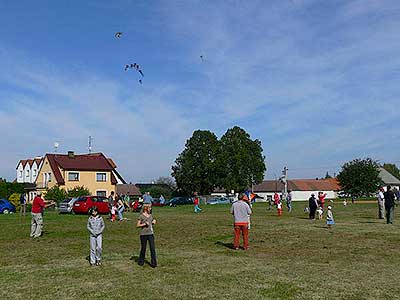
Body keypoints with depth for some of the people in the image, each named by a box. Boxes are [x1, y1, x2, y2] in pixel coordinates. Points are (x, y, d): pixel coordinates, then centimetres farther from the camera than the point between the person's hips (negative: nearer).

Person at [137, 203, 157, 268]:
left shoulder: (150, 215, 10)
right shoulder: (141, 216, -6)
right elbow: (137, 225, -5)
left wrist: (154, 222, 2)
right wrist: (145, 224, -17)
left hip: (151, 233, 4)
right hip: (143, 234, -4)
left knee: (153, 248, -2)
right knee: (143, 248, 7)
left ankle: (153, 263, 3)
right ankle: (141, 261, 26)